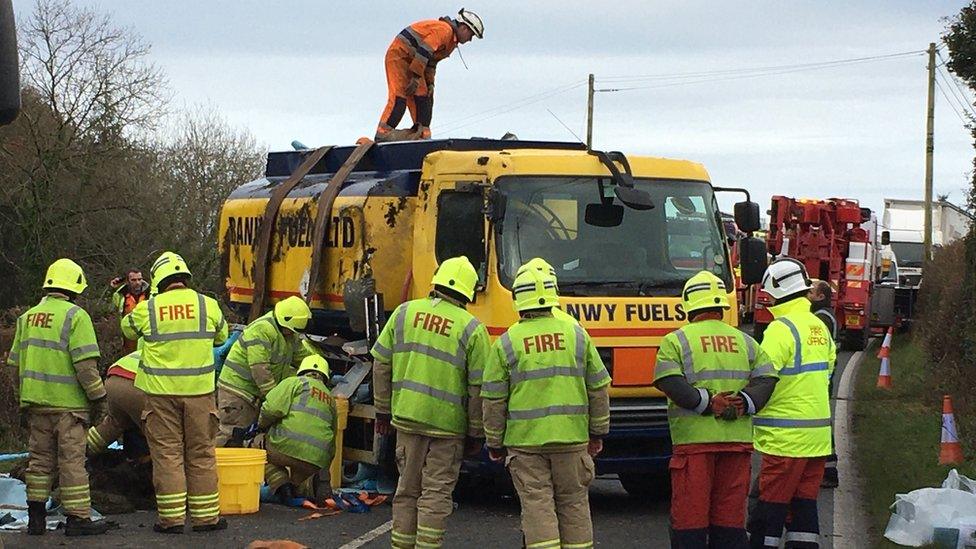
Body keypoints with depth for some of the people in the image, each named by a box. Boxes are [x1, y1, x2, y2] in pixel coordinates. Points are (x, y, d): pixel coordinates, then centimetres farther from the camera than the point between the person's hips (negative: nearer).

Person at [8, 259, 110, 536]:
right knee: (71, 460, -2)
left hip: (35, 401, 6)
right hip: (67, 402, -6)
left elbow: (16, 362, 15)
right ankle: (78, 517, 1)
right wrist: (99, 398, -8)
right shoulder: (75, 316, -9)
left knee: (40, 458, 13)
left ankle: (36, 517, 15)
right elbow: (85, 365, -15)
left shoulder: (27, 317, 12)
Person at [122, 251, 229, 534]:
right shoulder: (208, 305, -2)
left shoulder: (147, 309, -4)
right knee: (201, 454, 9)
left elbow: (128, 329, 16)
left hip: (161, 391, -1)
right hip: (199, 391, 1)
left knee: (167, 454, 5)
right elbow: (221, 336, 16)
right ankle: (205, 516, 13)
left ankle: (172, 517, 5)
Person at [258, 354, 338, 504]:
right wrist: (324, 468, 39)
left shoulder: (294, 383, 10)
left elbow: (272, 409, -5)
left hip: (288, 447, -6)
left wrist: (262, 426, 15)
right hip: (317, 462, 6)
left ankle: (280, 483, -4)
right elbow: (331, 444, 29)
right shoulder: (331, 400, 29)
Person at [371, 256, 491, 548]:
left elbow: (381, 365, 6)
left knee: (407, 490, 14)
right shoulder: (472, 329, -7)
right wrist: (476, 434, 3)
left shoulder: (405, 312, 2)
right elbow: (478, 388, -6)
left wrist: (383, 410, 15)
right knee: (436, 494, 3)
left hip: (406, 417, 3)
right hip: (447, 424, -3)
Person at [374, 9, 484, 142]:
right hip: (399, 55, -11)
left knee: (424, 96, 7)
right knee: (399, 97, -16)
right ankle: (383, 133, -18)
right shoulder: (444, 30, -19)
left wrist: (430, 83, 9)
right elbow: (424, 51, -26)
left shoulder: (451, 41, 15)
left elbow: (431, 62, 18)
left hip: (412, 61, 11)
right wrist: (416, 77, -25)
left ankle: (422, 133, 8)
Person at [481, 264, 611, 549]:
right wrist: (598, 432, 16)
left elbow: (494, 400, -1)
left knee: (537, 505, 1)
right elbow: (598, 388, 6)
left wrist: (494, 443, 10)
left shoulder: (506, 343, -4)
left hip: (525, 440, -2)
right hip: (572, 438, 2)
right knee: (574, 504, 11)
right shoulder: (576, 334, 2)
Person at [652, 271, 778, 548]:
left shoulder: (675, 342, 2)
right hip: (738, 441, 4)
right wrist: (743, 403, -6)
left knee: (690, 518, -1)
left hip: (693, 440, -4)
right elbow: (766, 378, 3)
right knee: (731, 518, 8)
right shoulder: (745, 342, 14)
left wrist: (708, 403, -10)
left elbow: (670, 383, -12)